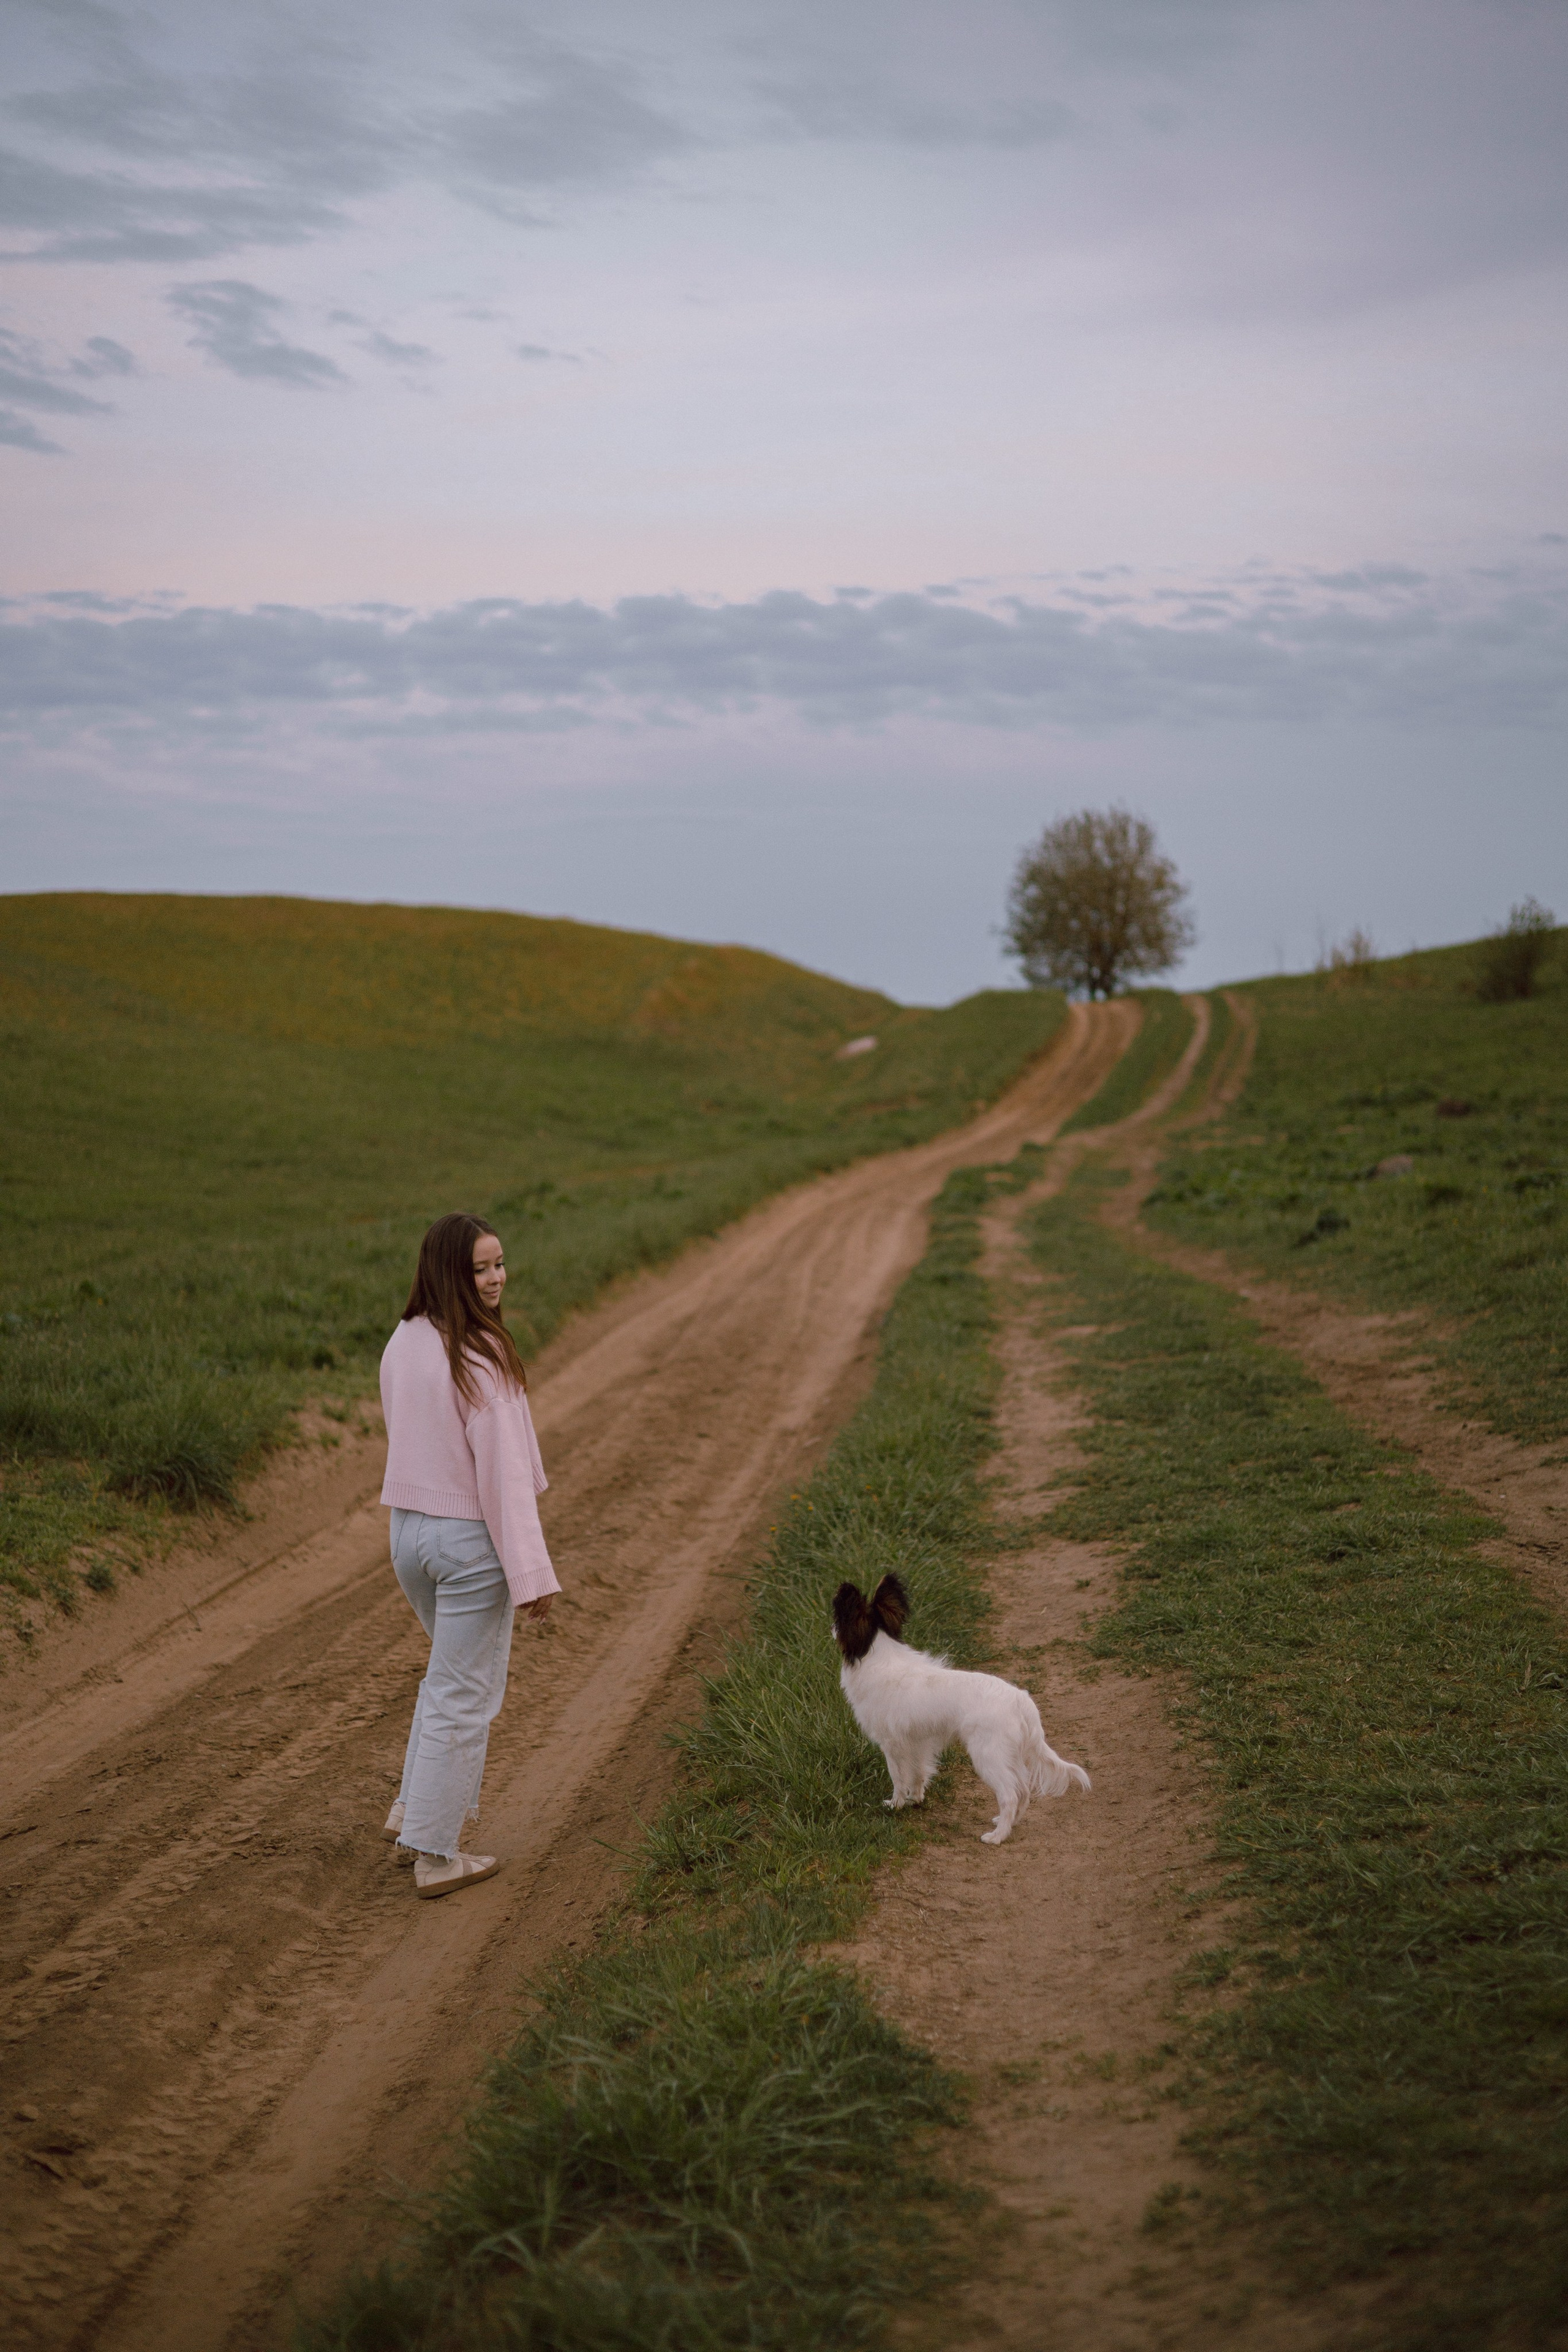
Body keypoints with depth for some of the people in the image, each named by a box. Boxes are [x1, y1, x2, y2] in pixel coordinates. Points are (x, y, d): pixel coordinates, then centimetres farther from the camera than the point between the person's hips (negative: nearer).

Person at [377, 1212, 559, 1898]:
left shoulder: (402, 1344, 3)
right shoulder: (482, 1356, -20)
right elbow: (503, 1469, -21)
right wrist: (531, 1574, -19)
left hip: (407, 1528, 8)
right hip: (471, 1539, -8)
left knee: (450, 1669, 29)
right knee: (464, 1696, 5)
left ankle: (414, 1808, 32)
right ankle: (435, 1854, 11)